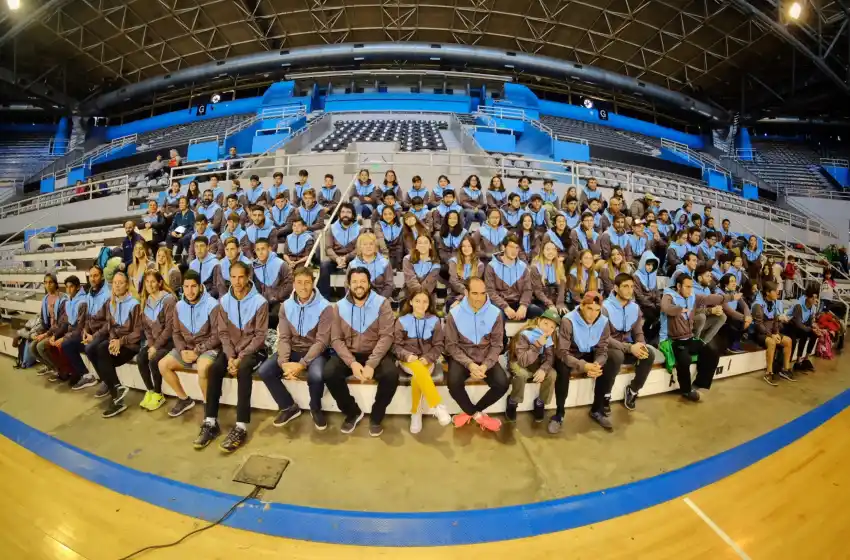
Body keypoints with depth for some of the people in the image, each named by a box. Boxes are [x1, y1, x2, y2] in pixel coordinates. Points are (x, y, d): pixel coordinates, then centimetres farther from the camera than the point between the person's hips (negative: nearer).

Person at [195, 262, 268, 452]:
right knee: (214, 368, -24)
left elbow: (260, 335, -13)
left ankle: (241, 428, -30)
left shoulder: (259, 302, -12)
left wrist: (240, 357, -20)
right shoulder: (224, 301, 2)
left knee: (243, 369, -33)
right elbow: (223, 332, 1)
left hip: (253, 350, -4)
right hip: (231, 349, 4)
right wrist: (231, 356, -14)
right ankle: (210, 422, -15)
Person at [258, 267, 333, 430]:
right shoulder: (286, 306, 1)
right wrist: (284, 362, -21)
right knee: (264, 371, -16)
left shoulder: (324, 307, -14)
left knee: (316, 376, -34)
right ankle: (289, 407, 6)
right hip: (292, 350, 5)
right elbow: (284, 337, -3)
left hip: (315, 352, -4)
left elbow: (322, 341, -17)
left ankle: (315, 409, 1)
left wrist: (302, 364, -26)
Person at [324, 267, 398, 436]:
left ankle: (376, 416, -1)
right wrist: (352, 362, -20)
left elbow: (386, 336, -13)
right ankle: (353, 412, 2)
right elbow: (336, 339, -4)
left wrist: (371, 364, -24)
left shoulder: (382, 303, -6)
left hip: (375, 353, -2)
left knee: (391, 375, -30)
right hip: (348, 354, 2)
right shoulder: (340, 306, 1)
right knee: (329, 374, -25)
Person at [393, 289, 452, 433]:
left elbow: (439, 346, 2)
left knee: (417, 377, -32)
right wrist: (407, 356, -19)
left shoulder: (434, 321, 1)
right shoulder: (402, 321, -1)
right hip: (408, 360, 0)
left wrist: (427, 358, -15)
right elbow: (396, 345, 0)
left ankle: (416, 414, -14)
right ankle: (438, 406, -33)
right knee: (418, 368, -35)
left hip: (427, 361, 1)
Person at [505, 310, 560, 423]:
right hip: (517, 362, -5)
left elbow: (550, 357, -11)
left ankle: (540, 403, 3)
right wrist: (538, 344, -44)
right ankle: (513, 402, -11)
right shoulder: (525, 334, -29)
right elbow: (523, 361, -35)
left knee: (552, 374, -21)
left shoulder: (549, 338, -9)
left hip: (536, 363, 5)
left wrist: (543, 369, -33)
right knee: (522, 374, -37)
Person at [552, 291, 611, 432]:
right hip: (569, 356, -4)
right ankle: (559, 414, -17)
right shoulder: (568, 320, -27)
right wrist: (583, 366, -45)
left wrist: (597, 365, -32)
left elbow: (602, 350, -8)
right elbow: (562, 352, -30)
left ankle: (597, 410, 3)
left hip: (589, 355, 5)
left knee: (609, 369, -20)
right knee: (564, 369, -34)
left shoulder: (603, 322, -13)